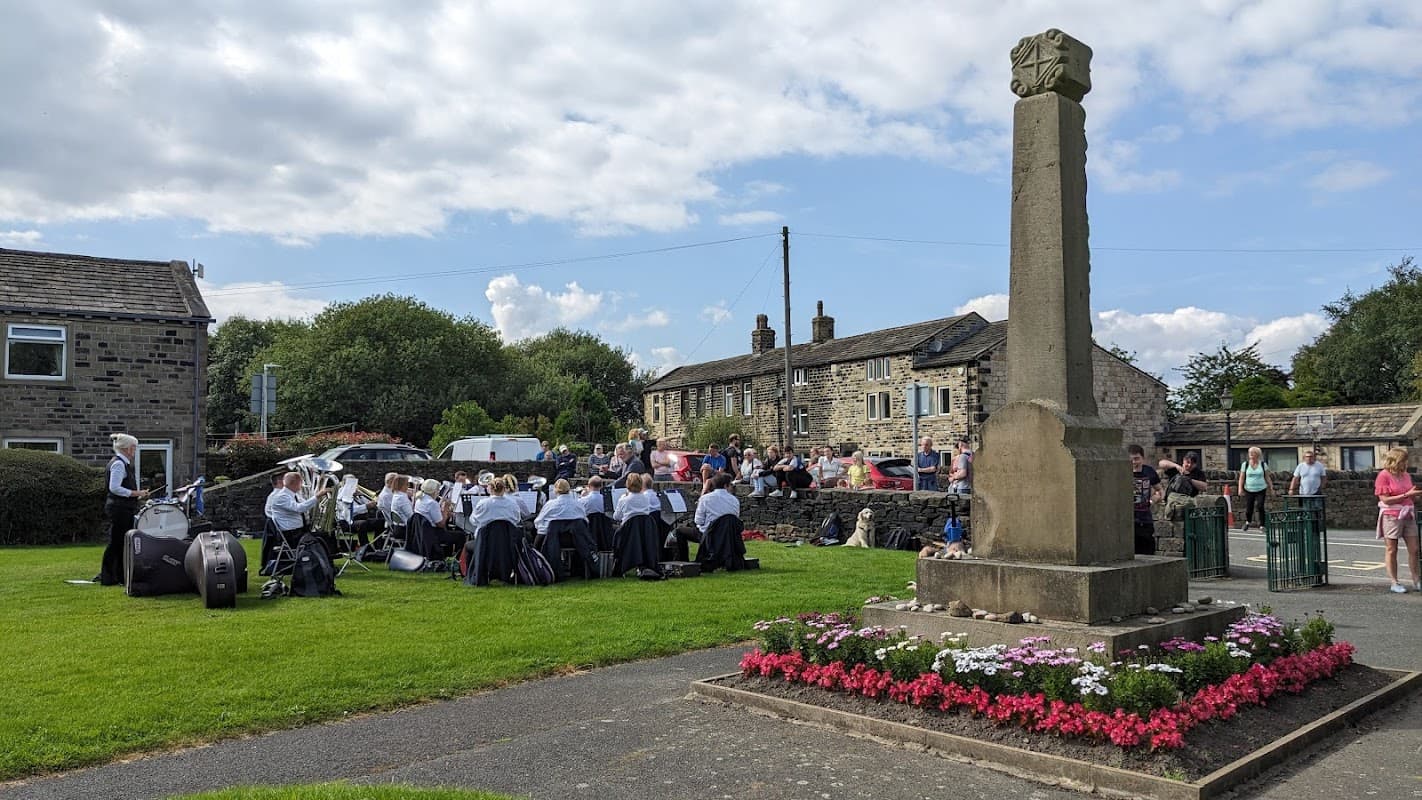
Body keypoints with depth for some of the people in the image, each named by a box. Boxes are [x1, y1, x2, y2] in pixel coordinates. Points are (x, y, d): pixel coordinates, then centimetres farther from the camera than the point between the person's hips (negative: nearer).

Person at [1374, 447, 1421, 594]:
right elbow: (1385, 499, -14)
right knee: (1391, 550, 2)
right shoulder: (1383, 475, -9)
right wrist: (1407, 495, -18)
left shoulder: (1406, 475, 10)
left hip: (1408, 515, 6)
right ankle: (1395, 583, 7)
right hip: (1391, 516, -6)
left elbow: (1409, 496, 21)